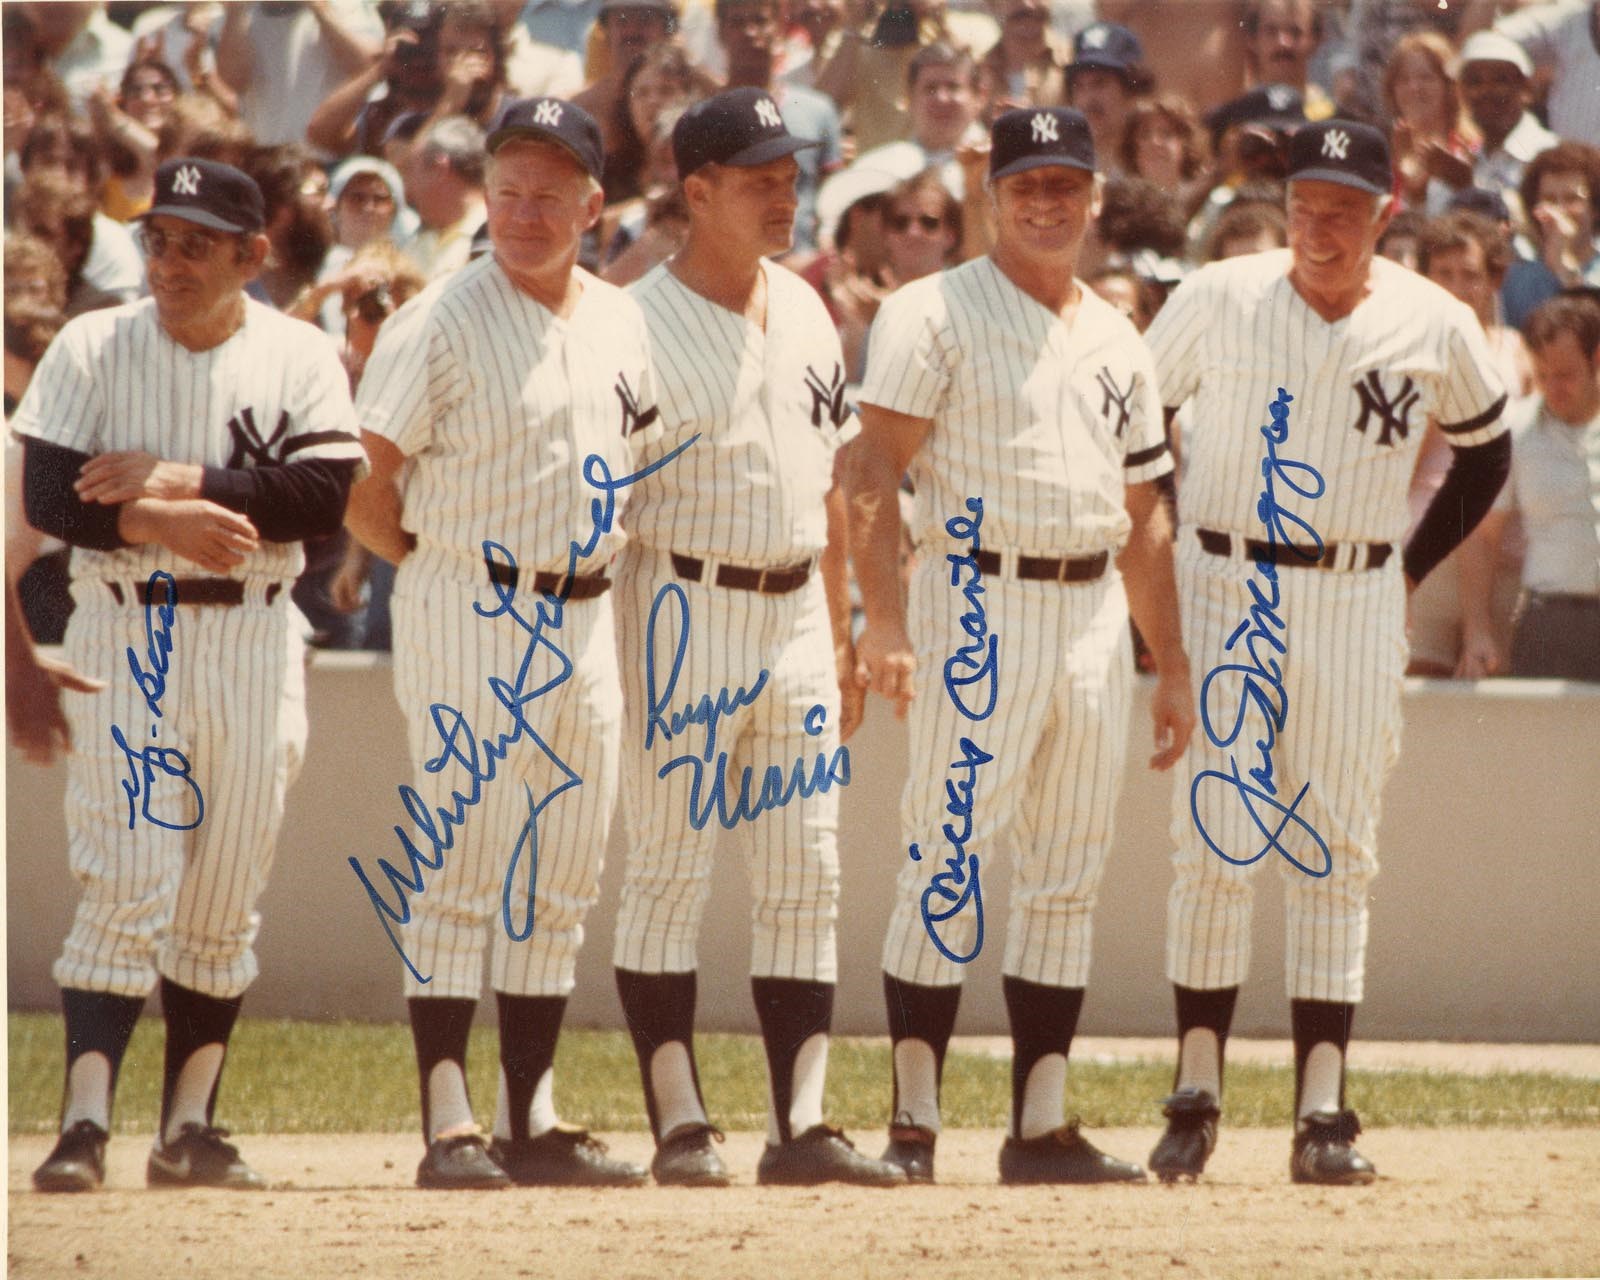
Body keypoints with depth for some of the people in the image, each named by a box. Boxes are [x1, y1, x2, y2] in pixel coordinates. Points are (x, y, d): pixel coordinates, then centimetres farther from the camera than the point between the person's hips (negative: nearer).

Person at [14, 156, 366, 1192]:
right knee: (127, 886, -11)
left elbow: (324, 495, -11)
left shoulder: (300, 358, 2)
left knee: (224, 902, 5)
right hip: (125, 633, -2)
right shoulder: (93, 349, 1)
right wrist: (159, 524, -22)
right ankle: (85, 1124, -14)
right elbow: (50, 496, -8)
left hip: (253, 640, 2)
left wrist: (184, 479, -17)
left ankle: (190, 1128, 12)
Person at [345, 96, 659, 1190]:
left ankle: (536, 1120, 15)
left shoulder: (622, 326, 9)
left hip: (586, 623, 6)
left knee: (561, 884, 9)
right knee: (458, 869, -7)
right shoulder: (443, 323, -9)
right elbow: (363, 488, -8)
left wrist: (593, 571, 10)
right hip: (469, 614, -6)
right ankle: (450, 1126, -7)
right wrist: (440, 567, -2)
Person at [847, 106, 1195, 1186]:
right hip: (978, 602, -6)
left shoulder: (1117, 344, 17)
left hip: (1095, 613, 6)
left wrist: (1173, 665, 17)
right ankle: (915, 1123, -7)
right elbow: (875, 472, -11)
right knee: (948, 863, -9)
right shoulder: (936, 315, -2)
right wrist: (885, 621, -23)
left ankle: (1041, 1127, 10)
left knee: (1069, 879, 6)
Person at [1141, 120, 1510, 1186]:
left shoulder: (1434, 325, 0)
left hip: (1359, 604, 1)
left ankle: (1324, 1113, 3)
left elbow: (1485, 452, 15)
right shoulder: (1219, 299, -5)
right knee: (1214, 841, -4)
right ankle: (1197, 1096, 2)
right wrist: (1156, 559, 1)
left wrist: (1412, 571, 7)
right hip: (1227, 592, -1)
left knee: (1338, 854, 2)